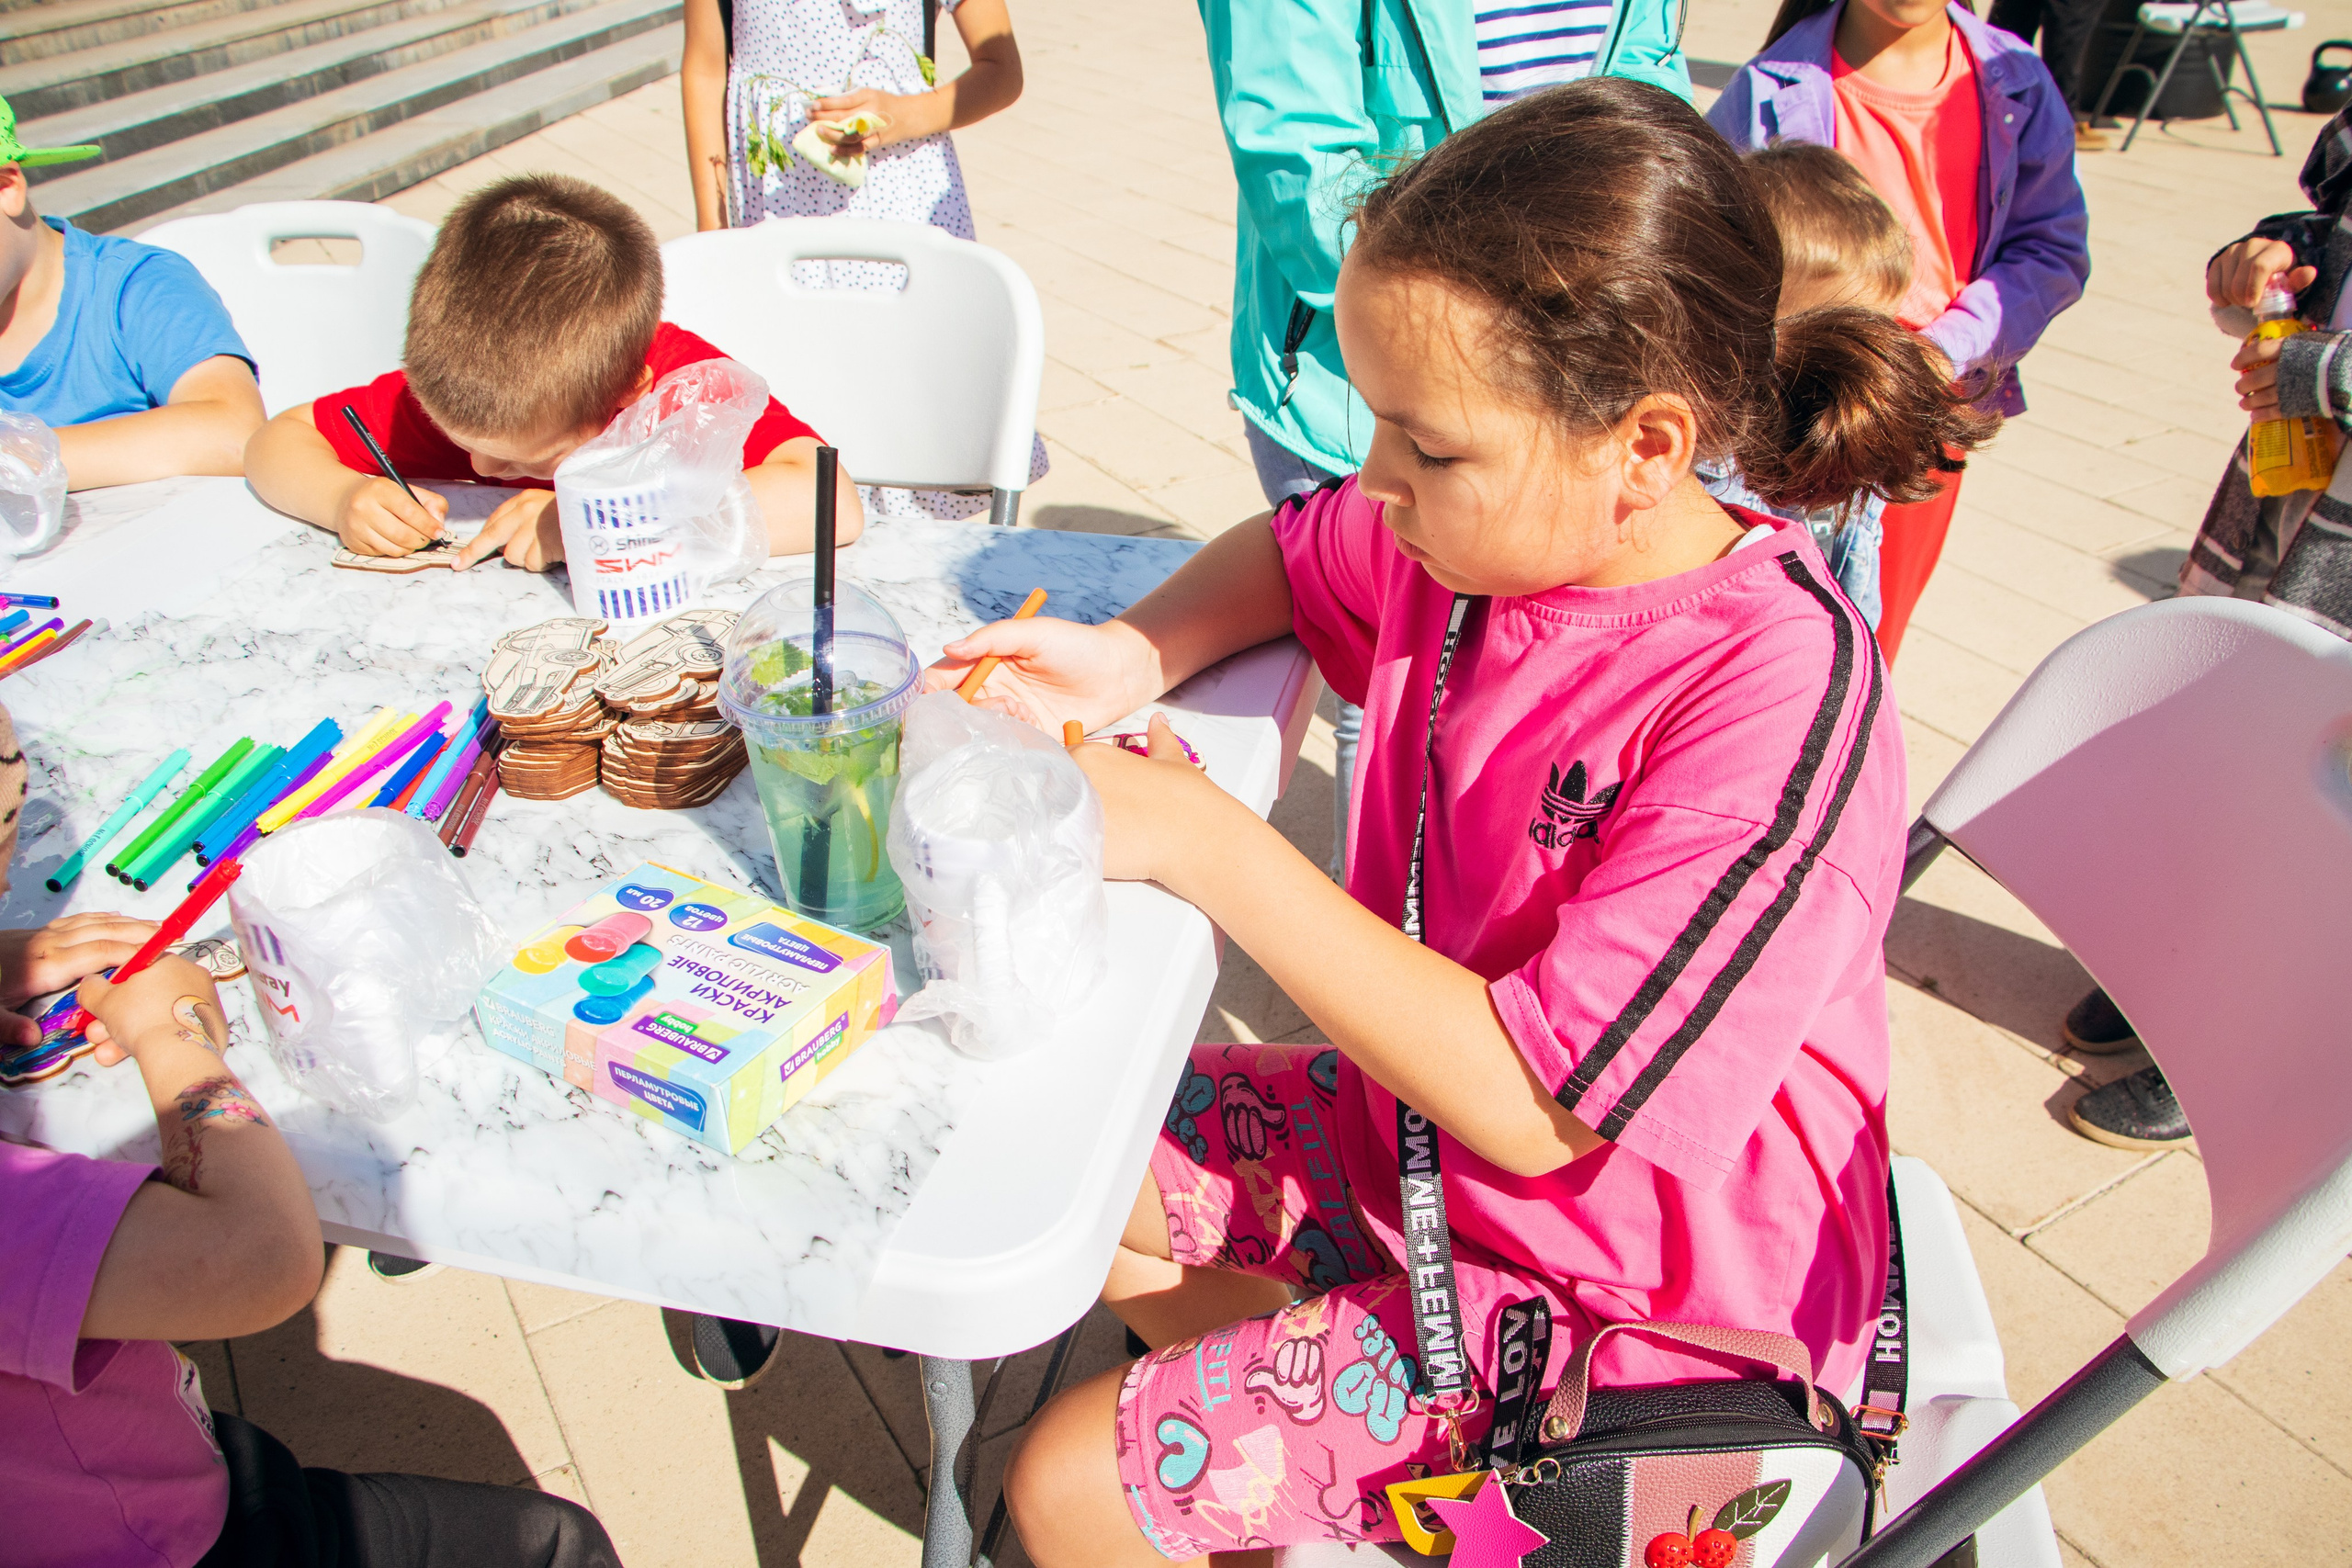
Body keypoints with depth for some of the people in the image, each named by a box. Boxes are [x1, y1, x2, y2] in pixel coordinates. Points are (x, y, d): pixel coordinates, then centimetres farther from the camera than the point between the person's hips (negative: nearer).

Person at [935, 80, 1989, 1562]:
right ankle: (1285, 1431, 24)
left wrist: (1203, 837, -29)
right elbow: (1284, 555, 12)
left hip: (1632, 1286, -7)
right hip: (1423, 1130, 7)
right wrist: (1132, 657, -10)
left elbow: (1536, 1102, -31)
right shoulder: (1486, 527, -10)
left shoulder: (1776, 695, -31)